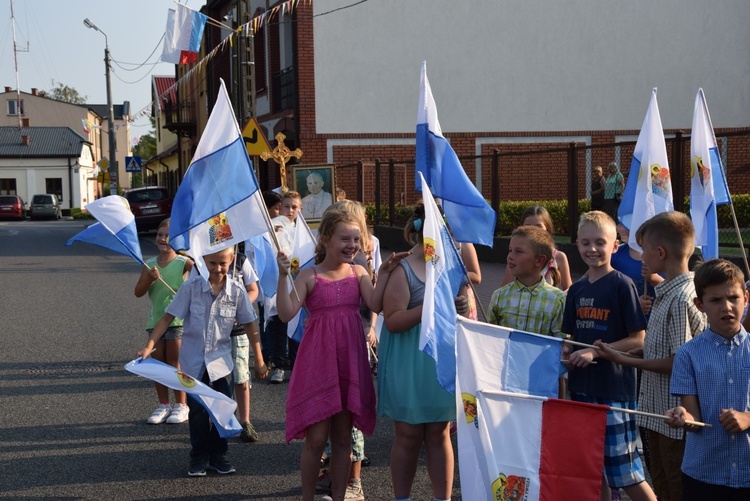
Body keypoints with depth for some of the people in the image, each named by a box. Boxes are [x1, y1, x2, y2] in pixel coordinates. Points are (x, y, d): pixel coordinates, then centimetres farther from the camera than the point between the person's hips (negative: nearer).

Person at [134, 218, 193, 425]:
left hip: (177, 320, -4)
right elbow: (138, 292, 1)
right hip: (155, 320, 4)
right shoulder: (150, 265, 6)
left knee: (175, 364, 0)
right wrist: (150, 279, -16)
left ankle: (181, 406, 11)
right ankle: (164, 405, 19)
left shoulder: (182, 263, -6)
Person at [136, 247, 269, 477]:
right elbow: (168, 317, -8)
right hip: (193, 360, -1)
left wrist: (259, 360, 4)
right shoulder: (191, 287, -11)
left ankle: (218, 455, 21)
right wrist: (149, 346, -15)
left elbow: (249, 325, 2)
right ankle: (199, 457, 18)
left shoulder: (237, 291, -6)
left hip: (221, 360, 1)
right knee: (198, 411, 4)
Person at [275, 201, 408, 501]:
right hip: (318, 360, -3)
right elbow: (286, 314, -15)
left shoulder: (358, 273, 6)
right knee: (316, 438, -1)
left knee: (343, 437, 11)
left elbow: (376, 305, -8)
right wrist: (283, 276, -23)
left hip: (350, 360, 3)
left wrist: (384, 273, -14)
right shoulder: (309, 276, -4)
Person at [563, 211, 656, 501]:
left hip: (613, 388, -6)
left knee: (625, 472, -3)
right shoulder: (576, 290, 10)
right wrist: (567, 353, -4)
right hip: (582, 387, 6)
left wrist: (596, 352, -19)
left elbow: (638, 339, -11)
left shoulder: (622, 285, -9)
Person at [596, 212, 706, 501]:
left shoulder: (681, 298, -22)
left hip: (675, 417, -10)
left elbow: (678, 362, -22)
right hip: (658, 412, 10)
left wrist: (623, 360, -16)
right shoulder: (667, 292, 8)